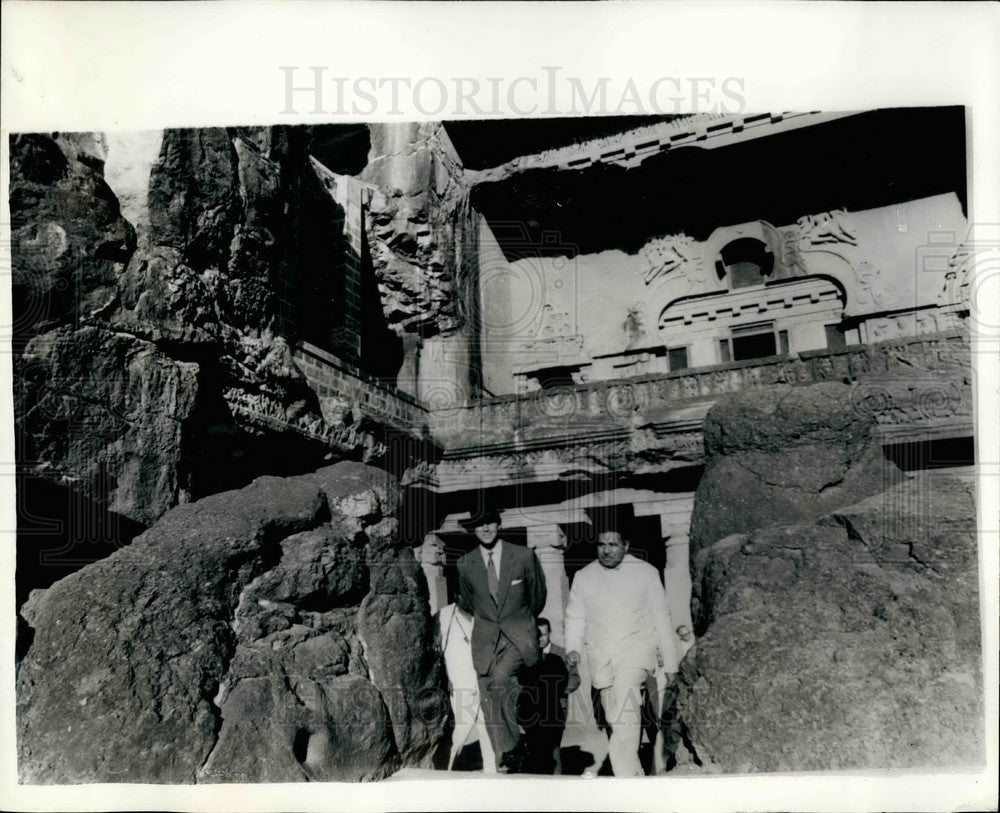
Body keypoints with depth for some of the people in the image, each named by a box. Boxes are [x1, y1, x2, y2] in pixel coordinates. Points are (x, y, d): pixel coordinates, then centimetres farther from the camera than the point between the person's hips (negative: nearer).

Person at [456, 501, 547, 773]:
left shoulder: (524, 556, -2)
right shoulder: (465, 564, 3)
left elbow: (538, 596, 14)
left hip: (519, 636, -3)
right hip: (485, 638, 3)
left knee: (500, 677, -27)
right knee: (489, 703, -1)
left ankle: (514, 748, -13)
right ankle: (504, 764, 10)